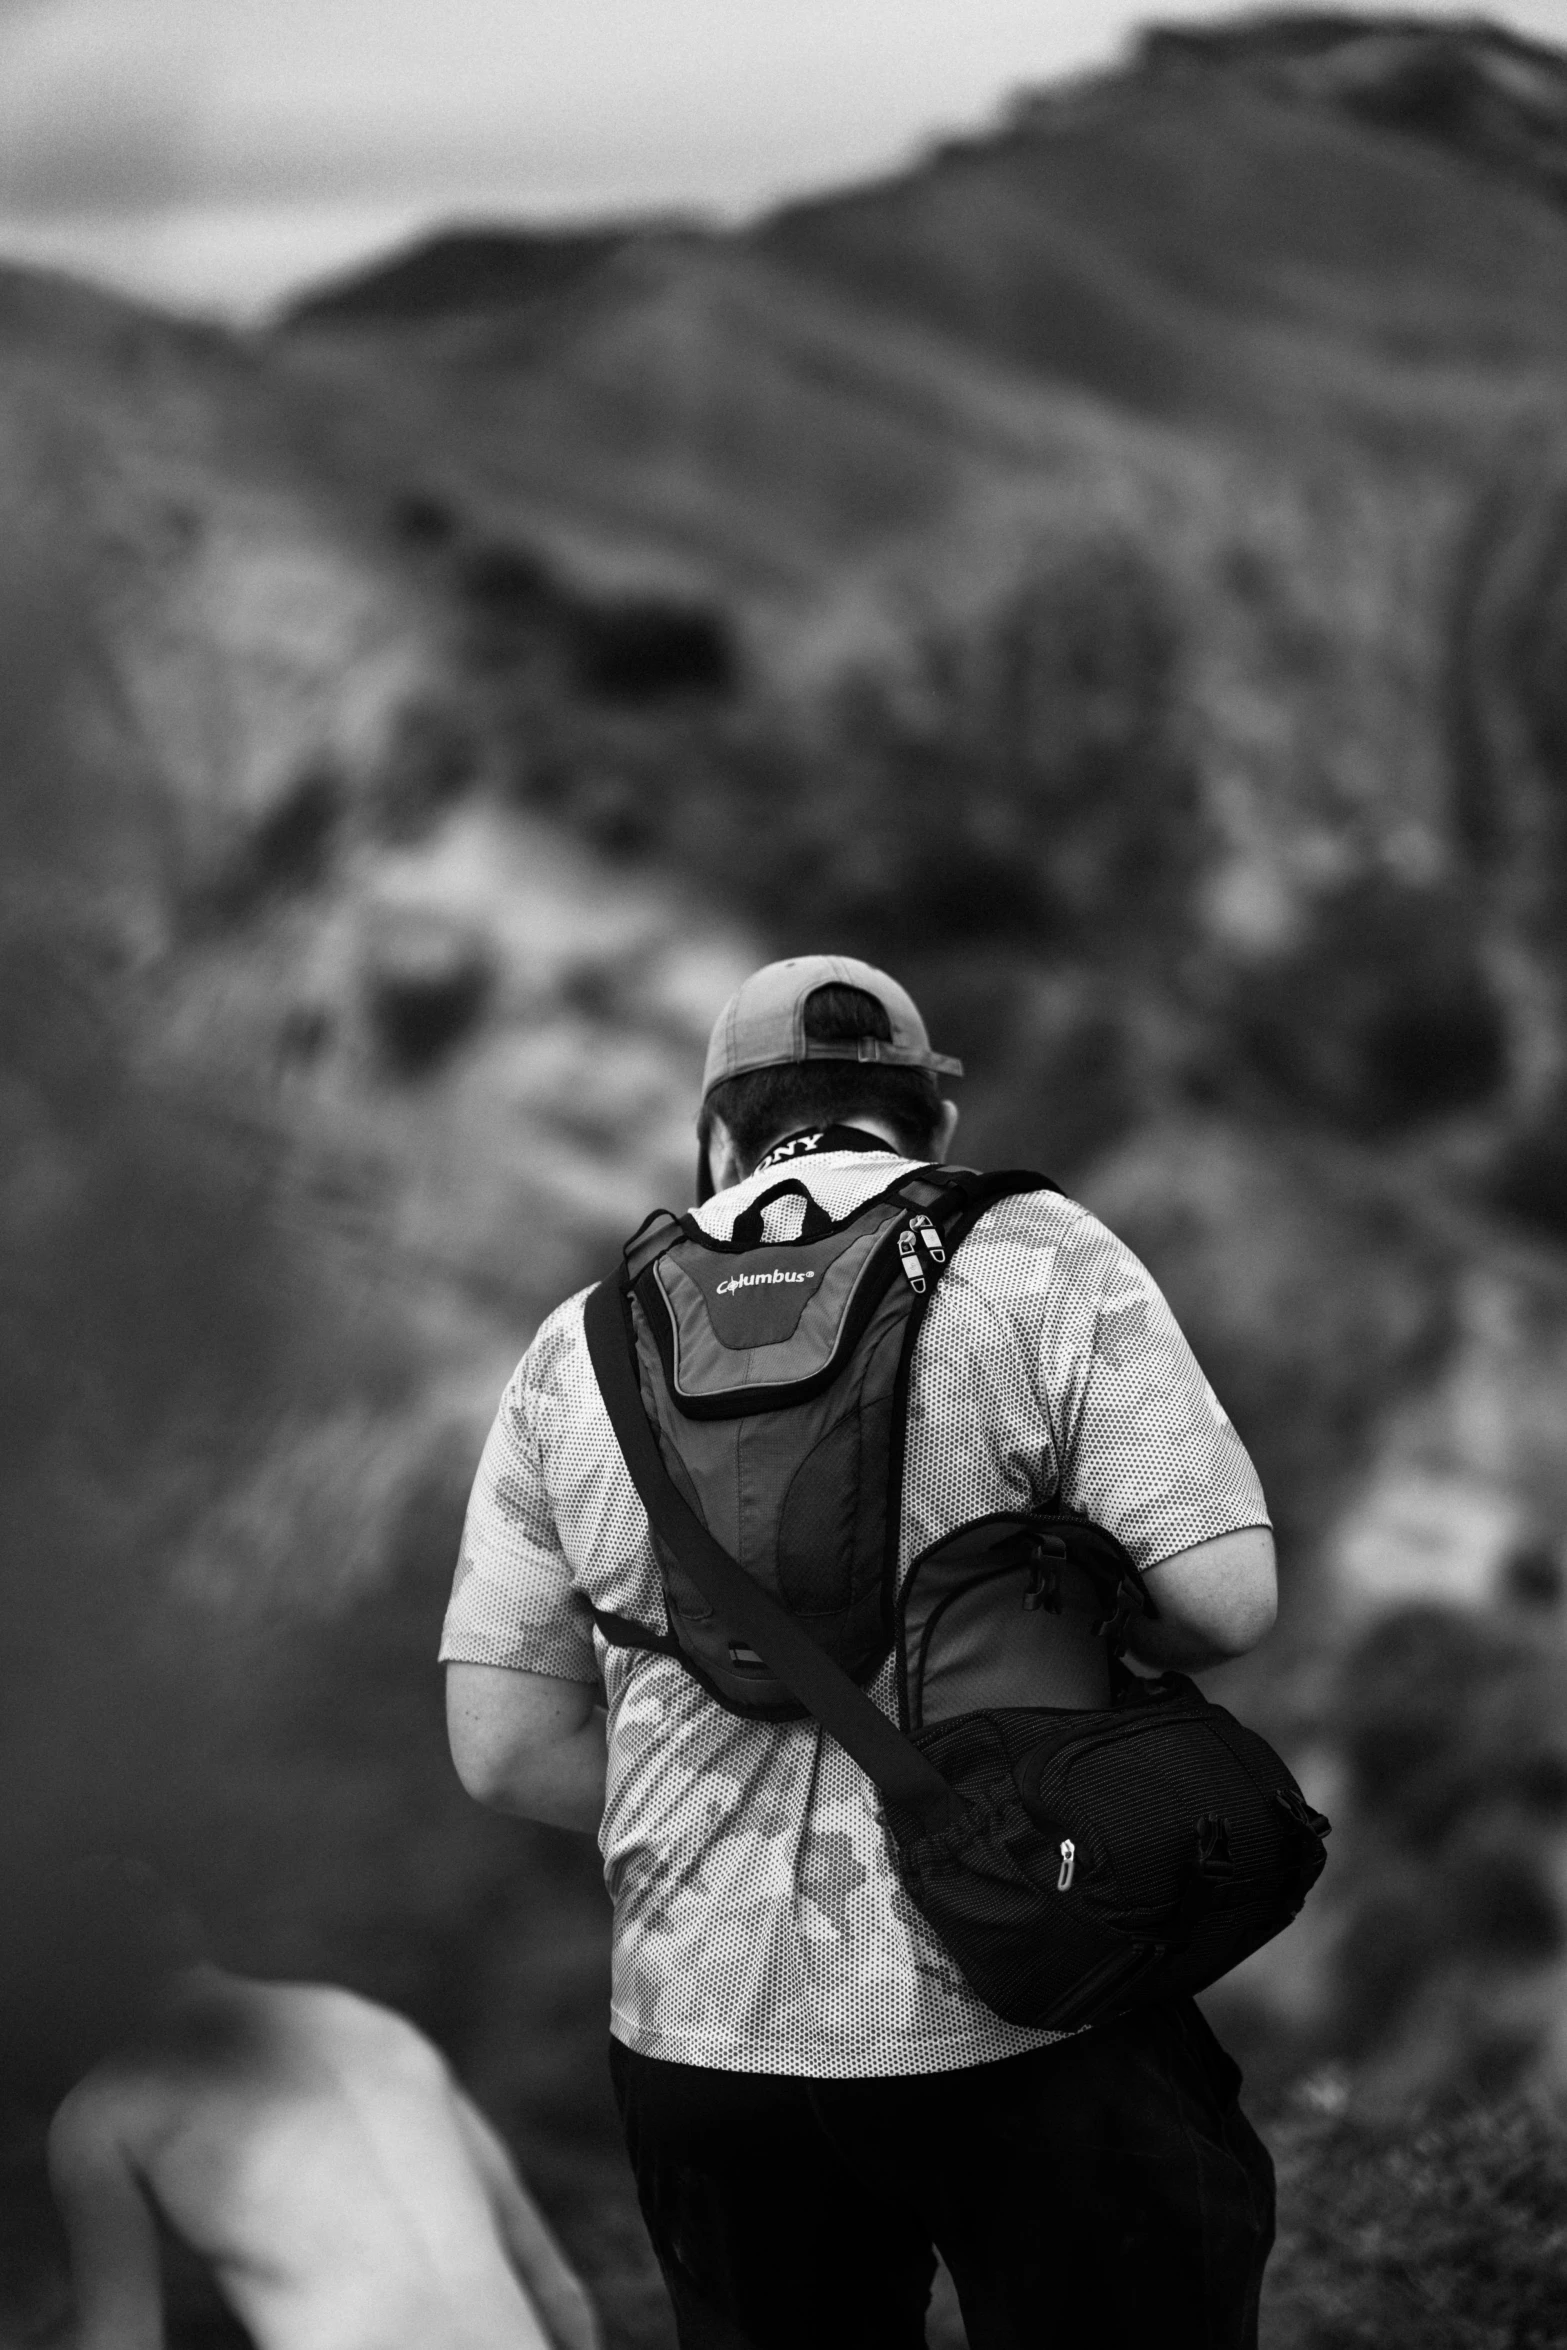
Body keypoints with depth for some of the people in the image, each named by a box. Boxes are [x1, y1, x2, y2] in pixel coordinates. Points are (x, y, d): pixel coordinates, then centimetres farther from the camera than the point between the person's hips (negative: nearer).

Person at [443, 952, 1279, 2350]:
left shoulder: (581, 1349, 8)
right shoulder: (1041, 1263, -2)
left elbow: (508, 1745, 6)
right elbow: (1219, 1598, -11)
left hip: (707, 2032, 3)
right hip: (1033, 2024, -3)